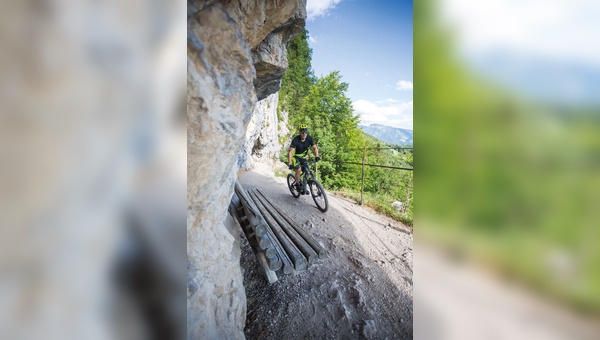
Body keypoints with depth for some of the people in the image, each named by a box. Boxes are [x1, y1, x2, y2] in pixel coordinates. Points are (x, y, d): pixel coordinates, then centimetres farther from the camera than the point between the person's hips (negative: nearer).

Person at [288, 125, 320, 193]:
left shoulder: (309, 138, -17)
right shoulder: (296, 140, -29)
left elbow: (314, 148, -14)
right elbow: (290, 152, -35)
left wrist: (317, 156, -34)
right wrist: (289, 164, -47)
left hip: (304, 155, 4)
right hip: (296, 156, -4)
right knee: (298, 169, -24)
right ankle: (297, 184, -2)